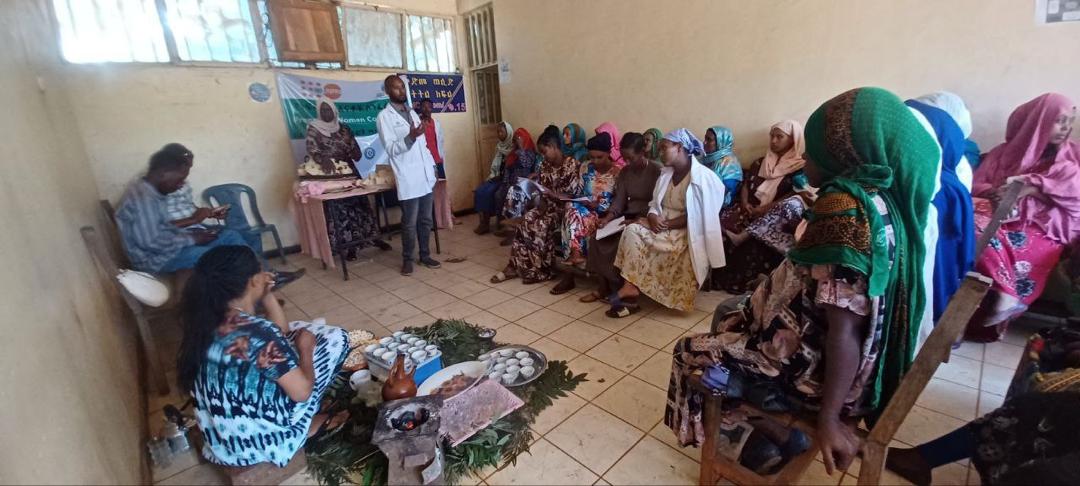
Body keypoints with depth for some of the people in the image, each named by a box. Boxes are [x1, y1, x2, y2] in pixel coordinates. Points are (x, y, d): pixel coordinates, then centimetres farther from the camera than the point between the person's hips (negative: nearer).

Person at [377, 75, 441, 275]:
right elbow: (391, 149, -12)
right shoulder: (384, 116, -5)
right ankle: (407, 259, 15)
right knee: (410, 223, 0)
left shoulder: (412, 113, 17)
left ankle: (425, 255, 23)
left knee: (425, 219, 11)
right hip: (407, 179, -6)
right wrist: (410, 137, -28)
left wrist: (432, 165, 12)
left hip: (425, 176, 6)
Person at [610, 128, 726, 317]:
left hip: (686, 230, -7)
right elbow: (655, 203, 12)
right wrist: (653, 217, -11)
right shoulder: (666, 172, 12)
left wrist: (668, 224, -20)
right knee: (632, 231, -20)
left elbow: (697, 215, -15)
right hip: (662, 223, 7)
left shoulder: (702, 176, -11)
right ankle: (630, 287, -24)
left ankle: (632, 288, -16)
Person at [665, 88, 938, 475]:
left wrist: (829, 419, -23)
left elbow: (845, 332, -30)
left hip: (819, 364, -9)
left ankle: (772, 435, 19)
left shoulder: (844, 203, -28)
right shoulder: (880, 197, 1)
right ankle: (773, 425, 30)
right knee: (727, 314, 25)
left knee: (688, 353, 5)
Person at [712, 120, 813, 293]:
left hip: (776, 219, -5)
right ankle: (723, 279, -18)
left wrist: (765, 208, -19)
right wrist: (745, 204, -7)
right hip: (751, 212, 5)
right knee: (722, 221, -23)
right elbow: (745, 184, 15)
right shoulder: (760, 163, 20)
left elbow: (797, 197, -9)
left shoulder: (801, 167, 2)